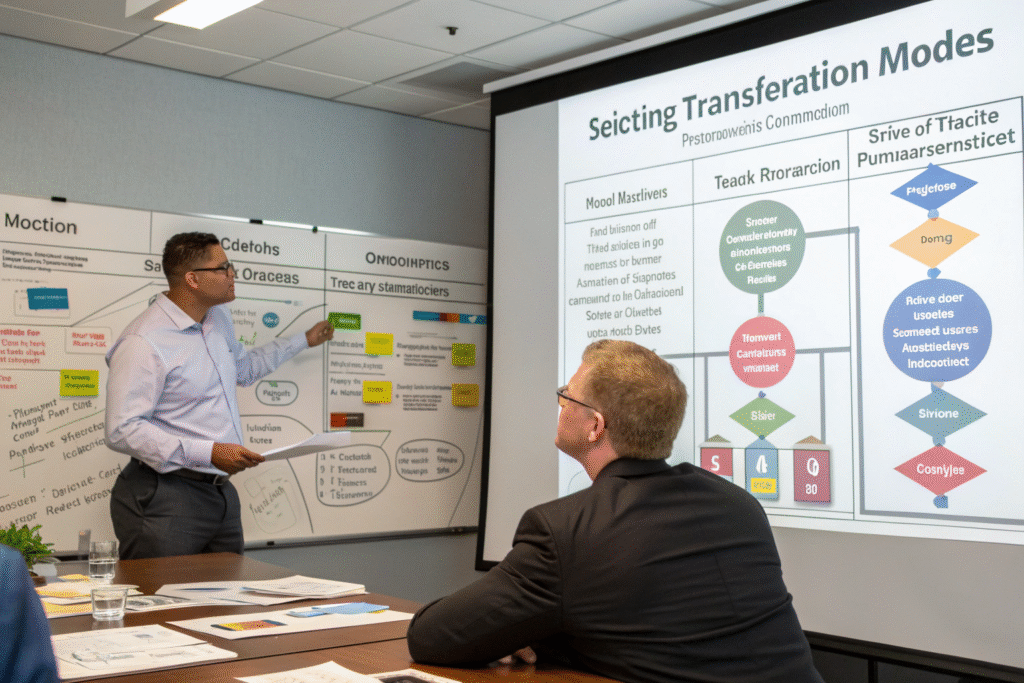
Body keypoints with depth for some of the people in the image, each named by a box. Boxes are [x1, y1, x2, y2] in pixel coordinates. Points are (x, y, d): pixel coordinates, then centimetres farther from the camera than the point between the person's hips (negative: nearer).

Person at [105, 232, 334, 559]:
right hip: (167, 497, -8)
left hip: (221, 492, 8)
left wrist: (304, 339, 38)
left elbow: (243, 369, 33)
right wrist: (209, 453, -25)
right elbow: (122, 431, -22)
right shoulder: (143, 343, -17)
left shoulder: (219, 319, 12)